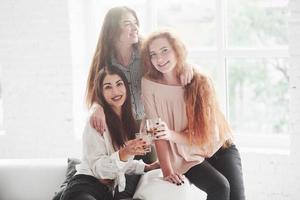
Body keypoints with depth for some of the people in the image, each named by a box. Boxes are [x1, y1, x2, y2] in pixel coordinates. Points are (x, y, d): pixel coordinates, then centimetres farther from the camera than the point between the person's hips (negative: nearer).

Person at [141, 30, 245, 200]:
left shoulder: (200, 81, -10)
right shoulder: (149, 84, -9)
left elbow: (205, 132, -12)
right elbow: (158, 133, -10)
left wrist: (172, 135, -31)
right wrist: (167, 171, -20)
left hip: (219, 147, 1)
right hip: (188, 157, -1)